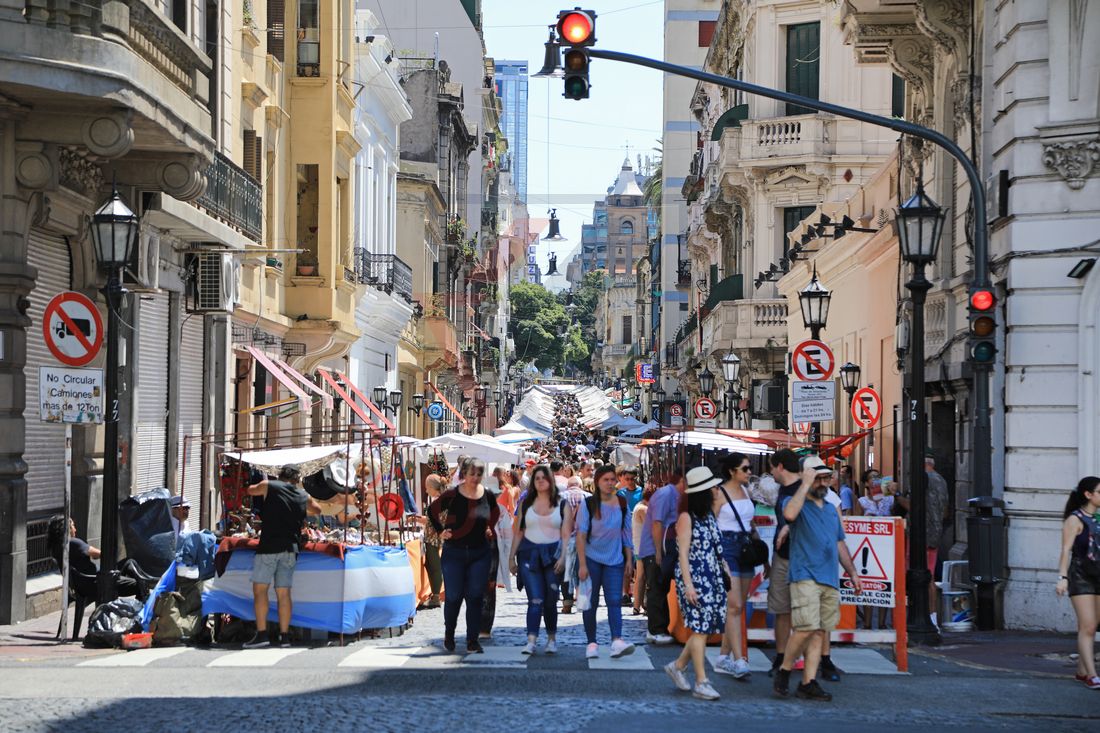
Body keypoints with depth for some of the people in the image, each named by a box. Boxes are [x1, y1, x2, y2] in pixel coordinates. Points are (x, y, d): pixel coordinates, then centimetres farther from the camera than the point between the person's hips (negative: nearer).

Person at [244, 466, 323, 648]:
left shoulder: (269, 486, 2)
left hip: (269, 546, -4)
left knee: (260, 589, -2)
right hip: (291, 548, 4)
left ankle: (261, 634, -10)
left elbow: (251, 490, 22)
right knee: (283, 592, 6)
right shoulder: (303, 496, 12)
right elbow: (317, 510, 32)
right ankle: (284, 635, 4)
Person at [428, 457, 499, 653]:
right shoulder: (452, 495, -10)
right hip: (454, 553, -2)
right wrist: (441, 531, -3)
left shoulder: (487, 495, 0)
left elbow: (495, 512, 22)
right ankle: (449, 634, 25)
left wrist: (489, 528, 11)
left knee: (475, 597, 0)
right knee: (453, 596, 1)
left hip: (480, 553, 2)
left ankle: (473, 641, 5)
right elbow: (433, 512, 4)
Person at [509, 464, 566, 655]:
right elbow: (518, 531, 12)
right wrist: (512, 557, 8)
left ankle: (552, 639, 20)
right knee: (535, 599, -12)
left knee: (550, 601, 4)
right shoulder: (526, 503, 10)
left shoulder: (561, 503, 6)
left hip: (552, 553, 0)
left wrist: (563, 556, -10)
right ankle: (531, 641, -17)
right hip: (529, 553, 0)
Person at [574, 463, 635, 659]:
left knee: (614, 600, -10)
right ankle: (592, 643, 12)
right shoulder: (588, 504, -6)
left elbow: (626, 533, 11)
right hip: (591, 558, -2)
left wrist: (629, 559, 7)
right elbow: (581, 535, -7)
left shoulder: (622, 504, 4)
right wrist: (582, 564, -12)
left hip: (614, 560, 2)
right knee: (591, 603, 4)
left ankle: (617, 642, -22)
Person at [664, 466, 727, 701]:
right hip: (694, 578, -8)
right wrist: (688, 584, -17)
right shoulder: (687, 517, -9)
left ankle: (678, 666, 23)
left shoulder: (709, 515, 14)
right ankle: (701, 682, -6)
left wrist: (726, 570, 13)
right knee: (700, 628, -8)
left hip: (712, 578, 8)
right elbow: (683, 553, -12)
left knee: (705, 627, 6)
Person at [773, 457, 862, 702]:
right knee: (807, 629, -16)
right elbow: (790, 514, -24)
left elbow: (840, 544, 27)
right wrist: (806, 485, -17)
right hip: (805, 576, -6)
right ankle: (784, 671, 1)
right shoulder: (794, 502, 2)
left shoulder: (831, 509, 22)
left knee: (819, 633, 3)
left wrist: (852, 573, 21)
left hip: (830, 580, 7)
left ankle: (808, 683, 3)